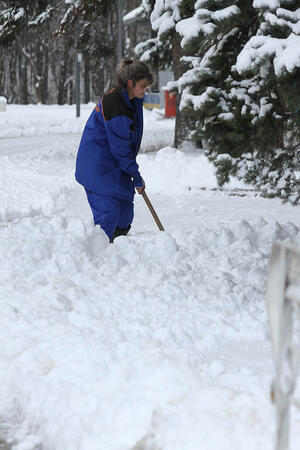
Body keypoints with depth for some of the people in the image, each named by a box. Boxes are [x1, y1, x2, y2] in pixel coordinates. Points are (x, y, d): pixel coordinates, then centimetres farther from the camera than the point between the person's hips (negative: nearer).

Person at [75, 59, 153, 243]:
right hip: (96, 164, -10)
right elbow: (120, 148, -20)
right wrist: (136, 177, -12)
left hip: (113, 164, 10)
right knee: (108, 212, -14)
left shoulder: (133, 100, 5)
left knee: (125, 212, 10)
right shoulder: (115, 105, -24)